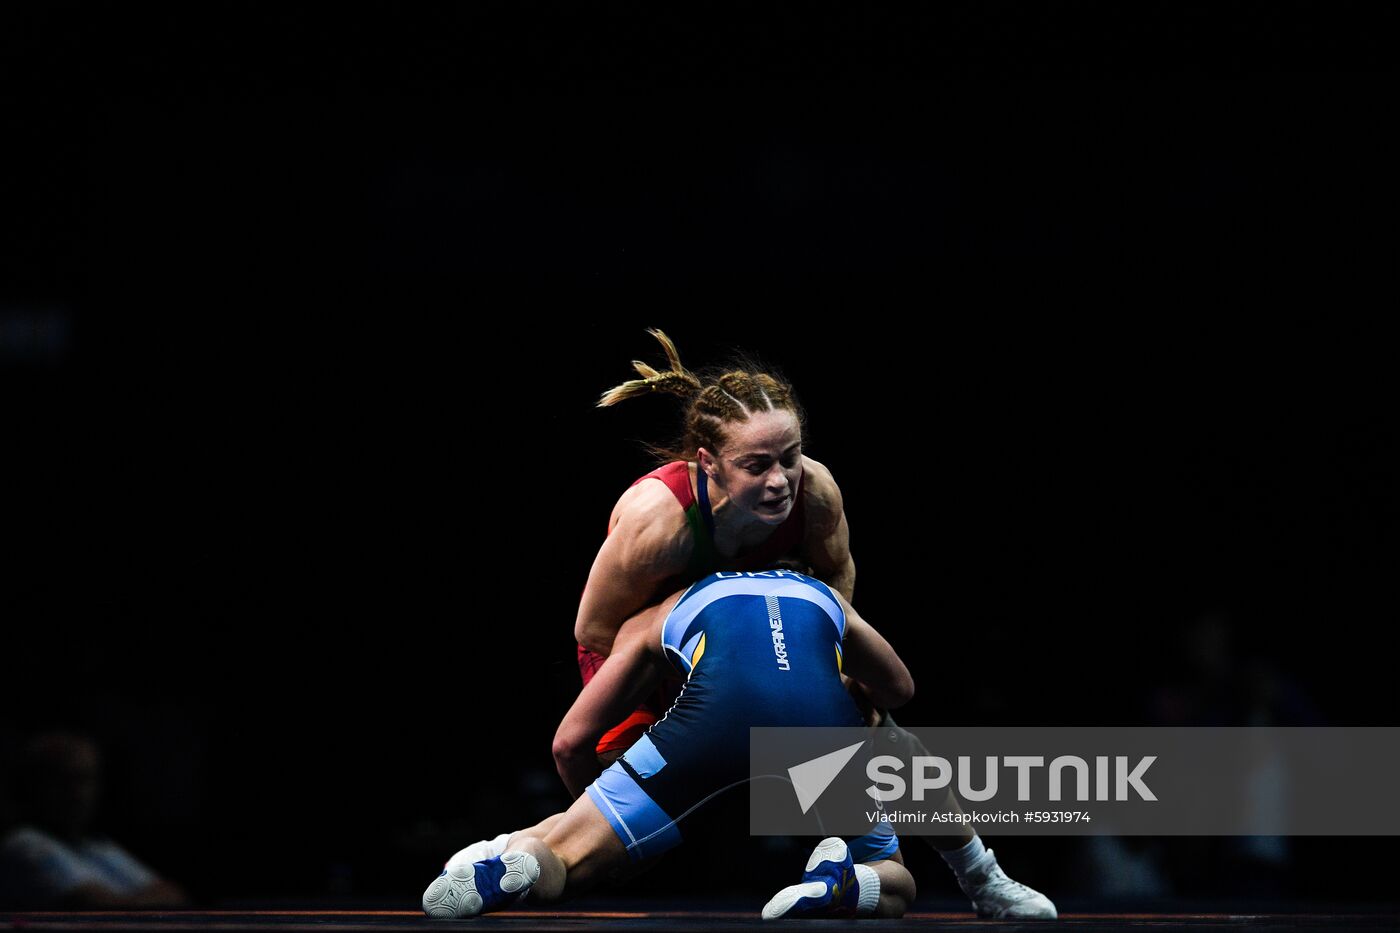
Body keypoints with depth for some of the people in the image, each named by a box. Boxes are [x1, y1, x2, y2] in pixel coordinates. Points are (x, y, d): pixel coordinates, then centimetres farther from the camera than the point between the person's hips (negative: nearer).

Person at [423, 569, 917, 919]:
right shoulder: (826, 596, 41)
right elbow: (899, 688, 56)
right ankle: (841, 882, -12)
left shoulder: (659, 615, 36)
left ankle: (517, 855, -28)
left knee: (557, 862, 9)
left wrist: (597, 815, 51)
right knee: (894, 883, 24)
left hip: (714, 715, -1)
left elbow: (570, 742, 32)